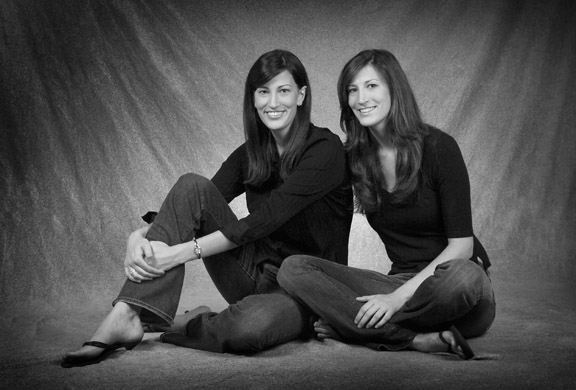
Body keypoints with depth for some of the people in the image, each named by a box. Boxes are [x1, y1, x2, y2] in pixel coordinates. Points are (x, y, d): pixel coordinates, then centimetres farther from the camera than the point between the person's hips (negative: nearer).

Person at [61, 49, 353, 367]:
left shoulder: (325, 149, -13)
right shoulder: (249, 155, 7)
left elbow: (263, 221, -22)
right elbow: (192, 209, -1)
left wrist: (180, 252, -26)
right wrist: (139, 236, -22)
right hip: (257, 276, 5)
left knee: (250, 325, -42)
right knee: (192, 186, -16)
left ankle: (183, 329, -7)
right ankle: (126, 316, -23)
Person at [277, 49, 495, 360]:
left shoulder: (438, 147, -9)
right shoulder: (355, 157, 5)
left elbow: (461, 244, -13)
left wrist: (398, 297, -22)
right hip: (401, 282, 4)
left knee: (463, 276, -40)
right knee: (293, 268, -17)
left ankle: (345, 322, -23)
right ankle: (417, 339, -29)